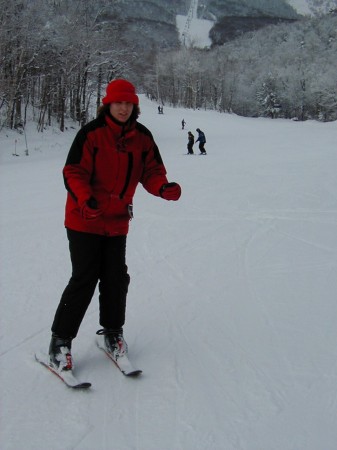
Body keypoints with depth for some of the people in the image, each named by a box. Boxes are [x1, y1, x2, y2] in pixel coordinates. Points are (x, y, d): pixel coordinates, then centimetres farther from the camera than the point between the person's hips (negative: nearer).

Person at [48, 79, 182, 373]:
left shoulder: (142, 137, 2)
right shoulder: (91, 133, -11)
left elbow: (151, 171, 3)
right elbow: (74, 172, -14)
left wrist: (163, 188, -19)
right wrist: (85, 199, -32)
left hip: (117, 221, 4)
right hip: (85, 220, -4)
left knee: (116, 278, 8)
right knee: (84, 279, -5)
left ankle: (112, 332, 29)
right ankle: (60, 340, 8)